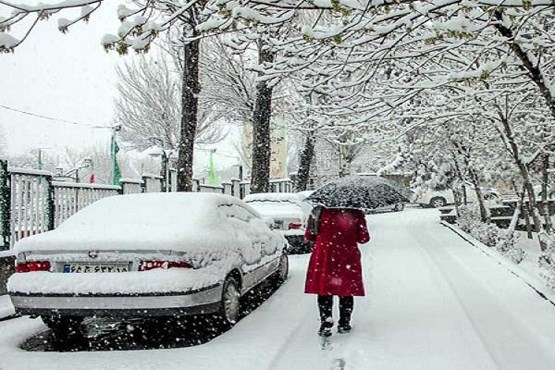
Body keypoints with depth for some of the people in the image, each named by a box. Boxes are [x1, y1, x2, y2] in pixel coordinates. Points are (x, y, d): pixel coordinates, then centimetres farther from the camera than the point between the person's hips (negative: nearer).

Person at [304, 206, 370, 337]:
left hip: (324, 256, 0)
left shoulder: (321, 212, -5)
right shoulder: (356, 214, -6)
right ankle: (344, 324, 18)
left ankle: (326, 324, 2)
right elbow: (363, 238, -1)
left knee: (324, 291, 8)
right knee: (347, 292, 13)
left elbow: (309, 236, 2)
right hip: (348, 259, 0)